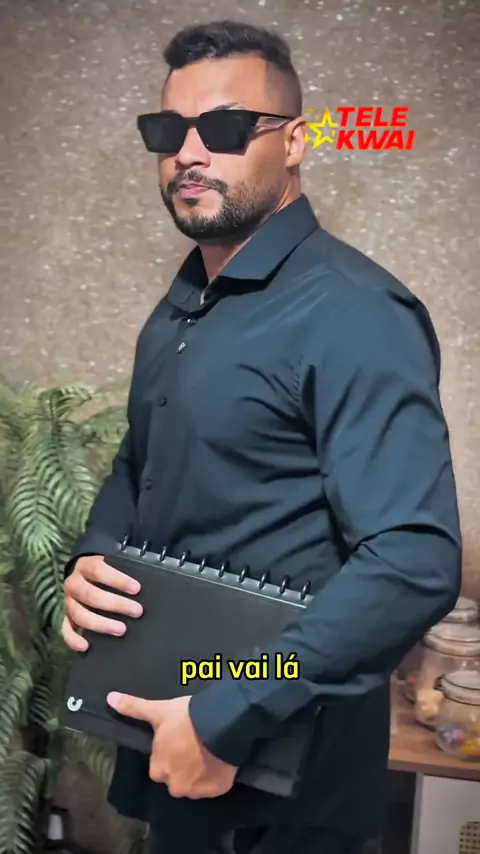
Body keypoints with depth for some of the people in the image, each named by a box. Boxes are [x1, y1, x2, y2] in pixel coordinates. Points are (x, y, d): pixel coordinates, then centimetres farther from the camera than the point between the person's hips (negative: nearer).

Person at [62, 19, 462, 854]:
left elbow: (414, 561, -27)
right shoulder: (180, 305, 6)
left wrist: (227, 719, -25)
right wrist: (92, 557, -2)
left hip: (281, 755, -7)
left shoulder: (353, 313, -20)